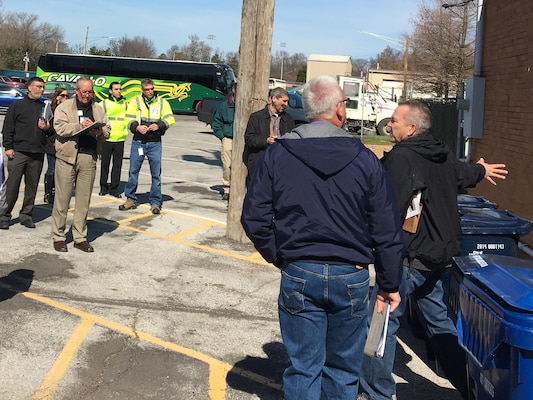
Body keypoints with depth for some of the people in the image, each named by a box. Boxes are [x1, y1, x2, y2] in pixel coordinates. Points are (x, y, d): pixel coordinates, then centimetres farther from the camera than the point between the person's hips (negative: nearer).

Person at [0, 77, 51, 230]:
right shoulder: (17, 105, 7)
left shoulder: (45, 108, 17)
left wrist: (47, 128, -2)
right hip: (18, 152, -3)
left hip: (38, 154, 3)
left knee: (32, 187, 5)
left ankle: (26, 215, 15)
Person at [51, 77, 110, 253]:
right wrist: (80, 126, -20)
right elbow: (60, 127, -10)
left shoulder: (98, 109, 16)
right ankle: (58, 236, 9)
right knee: (62, 198, 0)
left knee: (84, 200, 7)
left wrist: (100, 132, -8)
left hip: (89, 158, 3)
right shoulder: (64, 106, 4)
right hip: (67, 157, -3)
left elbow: (107, 130, 14)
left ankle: (80, 238, 15)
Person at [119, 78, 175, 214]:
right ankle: (131, 199, 19)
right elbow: (129, 120, 1)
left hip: (155, 143, 0)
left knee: (156, 173, 2)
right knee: (133, 171, 6)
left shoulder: (162, 102, 3)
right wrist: (137, 127, -19)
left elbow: (169, 119, 2)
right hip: (138, 141, 1)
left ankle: (155, 203, 10)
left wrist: (159, 125, -16)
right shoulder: (135, 102, 2)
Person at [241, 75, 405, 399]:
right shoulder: (365, 160, -6)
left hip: (299, 275, 1)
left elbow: (254, 217, -3)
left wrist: (280, 257, 10)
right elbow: (388, 230, -3)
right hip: (351, 276, 0)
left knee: (303, 368, 11)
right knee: (344, 369, 16)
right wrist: (390, 284, 7)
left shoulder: (277, 154, -3)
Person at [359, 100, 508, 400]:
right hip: (439, 255, 9)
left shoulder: (401, 158, -20)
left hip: (409, 256, -9)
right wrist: (483, 170, 52)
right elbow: (465, 175, 30)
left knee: (383, 321, 1)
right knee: (440, 321, 22)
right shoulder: (443, 156, 8)